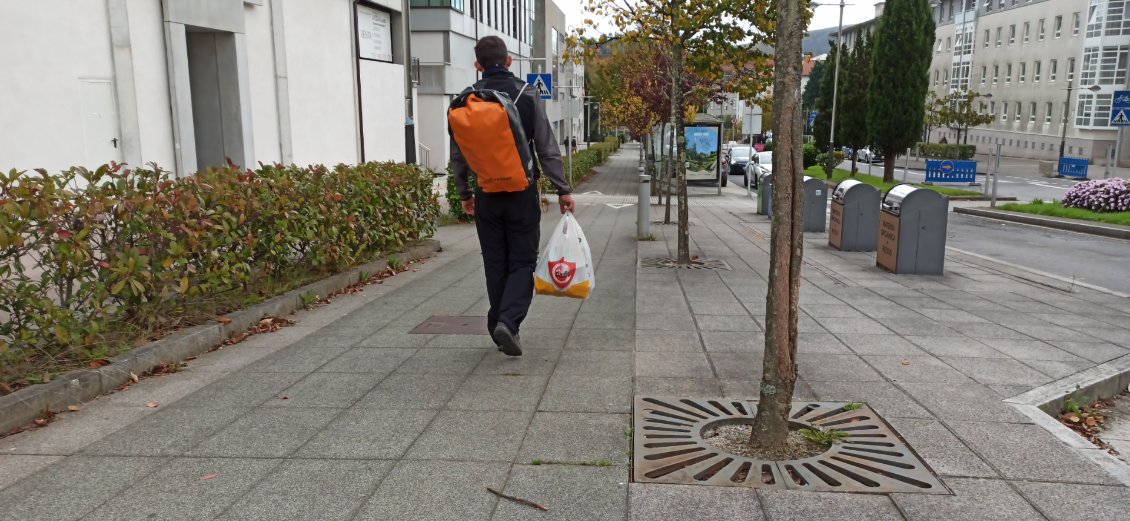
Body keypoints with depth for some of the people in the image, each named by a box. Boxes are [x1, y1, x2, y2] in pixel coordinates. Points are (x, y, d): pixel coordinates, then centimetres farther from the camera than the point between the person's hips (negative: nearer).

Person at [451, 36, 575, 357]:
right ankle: (509, 320, -13)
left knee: (495, 263, 12)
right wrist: (563, 190, -1)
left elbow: (458, 154, 5)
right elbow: (547, 149, -6)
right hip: (522, 193, -2)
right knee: (523, 261, 4)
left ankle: (498, 324, 16)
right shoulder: (526, 96, -4)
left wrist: (464, 193, 16)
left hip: (487, 195, 2)